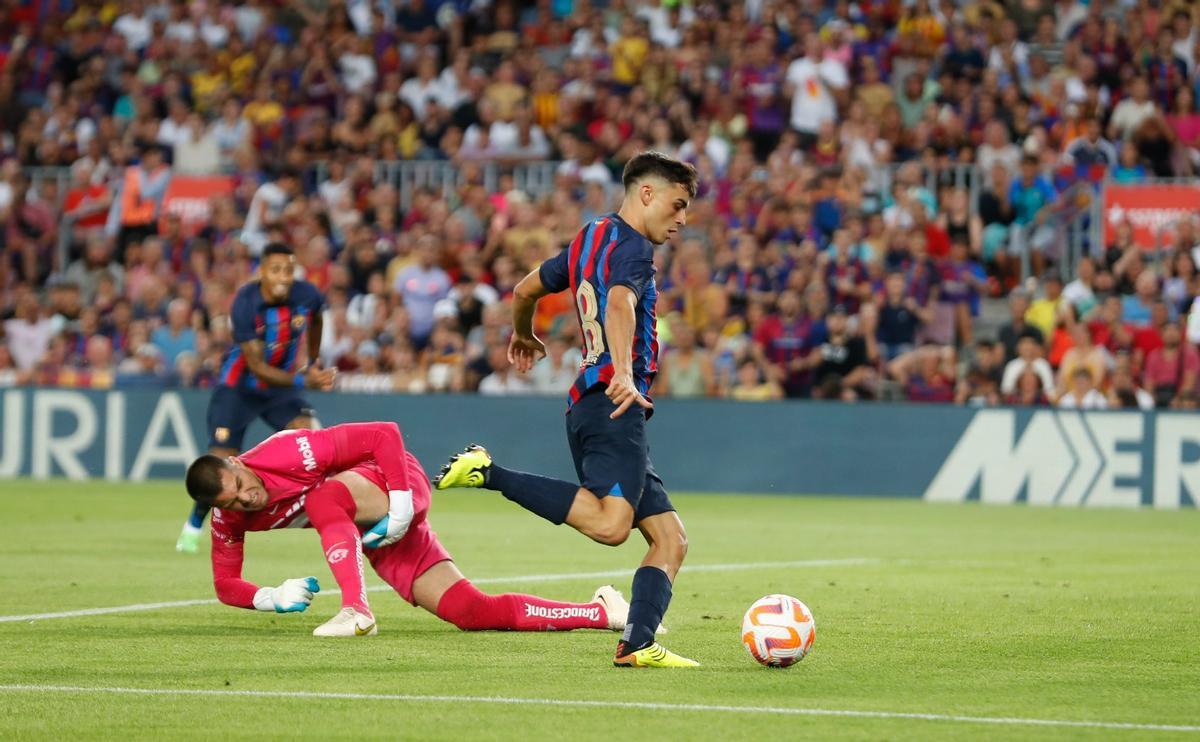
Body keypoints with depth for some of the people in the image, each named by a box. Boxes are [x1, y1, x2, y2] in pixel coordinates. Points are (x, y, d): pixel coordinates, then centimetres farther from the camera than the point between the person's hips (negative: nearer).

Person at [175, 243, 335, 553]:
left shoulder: (307, 296, -16)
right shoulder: (246, 304, -28)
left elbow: (316, 320, 12)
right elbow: (256, 366, -27)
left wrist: (313, 362, 20)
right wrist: (305, 381, -36)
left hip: (282, 386, 3)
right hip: (239, 386, -3)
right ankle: (193, 528, 20)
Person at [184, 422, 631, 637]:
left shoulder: (288, 454, -27)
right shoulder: (228, 520, -7)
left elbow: (382, 435, -24)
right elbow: (226, 585, 7)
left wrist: (401, 501, -27)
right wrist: (269, 599, -13)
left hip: (398, 486, -6)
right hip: (374, 536, 6)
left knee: (322, 497, -37)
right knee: (472, 612, -6)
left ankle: (356, 611, -42)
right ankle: (600, 613, 0)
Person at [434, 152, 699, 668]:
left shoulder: (589, 240, 24)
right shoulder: (632, 246, -4)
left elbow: (525, 290, 35)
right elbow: (619, 303, -24)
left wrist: (523, 336, 55)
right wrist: (623, 373, -40)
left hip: (587, 408, 10)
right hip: (615, 405, -10)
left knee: (670, 537, 7)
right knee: (610, 523, -30)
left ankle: (637, 645, -6)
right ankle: (488, 474, -22)